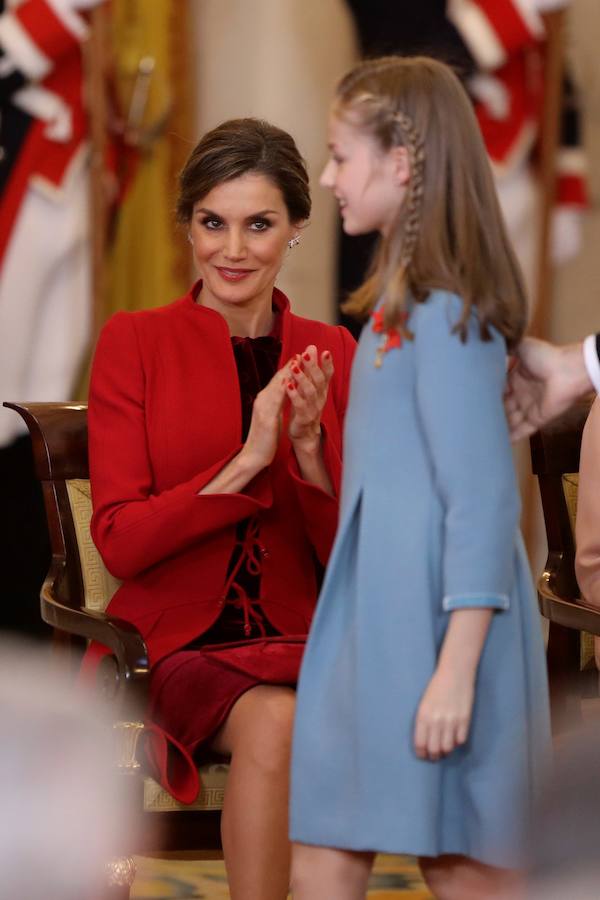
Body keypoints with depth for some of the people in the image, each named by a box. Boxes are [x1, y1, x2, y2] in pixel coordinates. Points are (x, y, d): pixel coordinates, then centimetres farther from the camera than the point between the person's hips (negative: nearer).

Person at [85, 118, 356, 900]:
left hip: (306, 643, 2)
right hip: (180, 645, -2)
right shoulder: (136, 344, 0)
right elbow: (118, 542, -6)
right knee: (274, 723, -33)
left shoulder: (332, 356, 8)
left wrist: (308, 448, -14)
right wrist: (247, 463, -17)